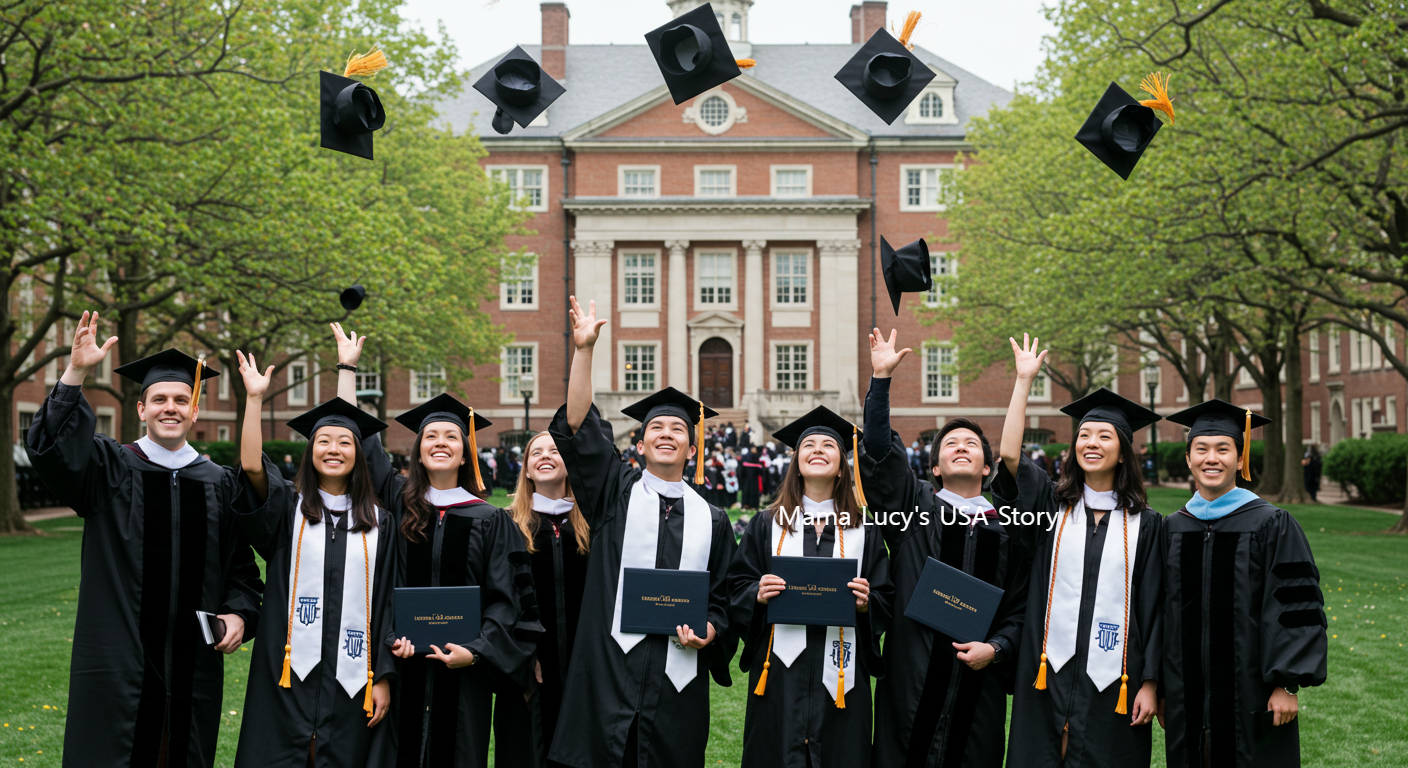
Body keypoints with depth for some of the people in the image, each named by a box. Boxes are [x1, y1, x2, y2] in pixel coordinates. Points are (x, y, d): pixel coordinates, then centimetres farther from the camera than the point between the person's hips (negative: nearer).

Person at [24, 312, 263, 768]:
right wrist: (76, 373, -27)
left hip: (193, 661, 3)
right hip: (118, 658, -2)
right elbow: (49, 447, -17)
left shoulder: (219, 485, 10)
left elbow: (241, 566, 12)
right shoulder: (110, 469, 2)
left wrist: (239, 613, -6)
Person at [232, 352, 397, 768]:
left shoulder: (378, 522, 8)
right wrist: (254, 398, -19)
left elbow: (386, 601, 6)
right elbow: (251, 467, -14)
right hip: (293, 668, -1)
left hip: (351, 674, 1)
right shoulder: (289, 507, 6)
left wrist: (383, 677, 1)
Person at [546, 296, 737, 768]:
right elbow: (576, 430, -5)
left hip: (677, 675, 2)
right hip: (609, 671, -2)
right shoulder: (615, 495, 7)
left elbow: (722, 596, 16)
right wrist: (584, 349, -13)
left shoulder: (711, 520, 13)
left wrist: (707, 632, -6)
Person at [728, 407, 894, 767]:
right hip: (781, 670, 0)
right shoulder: (767, 524, 7)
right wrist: (757, 595, -14)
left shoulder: (862, 529, 8)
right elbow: (736, 587, 6)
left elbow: (887, 599, 8)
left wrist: (867, 603, -12)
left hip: (839, 672, 1)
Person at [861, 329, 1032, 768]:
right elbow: (878, 453, -6)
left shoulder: (1007, 528, 10)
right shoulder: (915, 507, 7)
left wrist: (996, 647, -9)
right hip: (912, 678, -1)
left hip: (977, 679, 2)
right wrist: (881, 378, -12)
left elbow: (1020, 608, 9)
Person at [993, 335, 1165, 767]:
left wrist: (1150, 682, -3)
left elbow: (1154, 606, 3)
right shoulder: (1053, 505, 6)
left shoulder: (1145, 523, 4)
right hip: (1050, 672, 1)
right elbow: (1009, 455, -9)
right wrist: (1024, 379, -8)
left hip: (1113, 678, -1)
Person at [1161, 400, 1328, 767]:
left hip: (1251, 698, -3)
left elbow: (1297, 608, -7)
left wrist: (1287, 684, -12)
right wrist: (1161, 688, 10)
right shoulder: (1173, 529, 7)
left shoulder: (1272, 526, -4)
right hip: (1188, 698, 4)